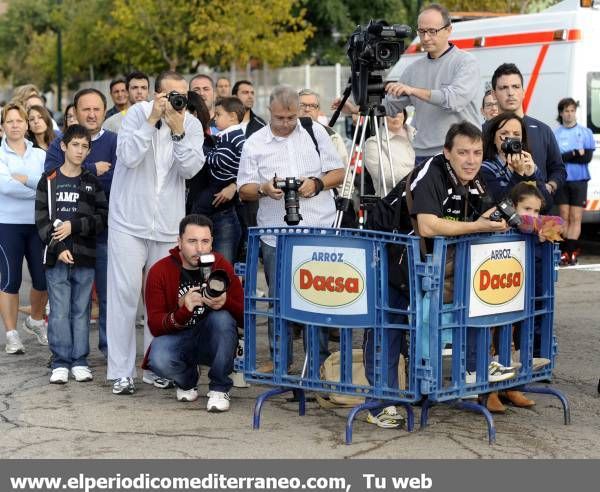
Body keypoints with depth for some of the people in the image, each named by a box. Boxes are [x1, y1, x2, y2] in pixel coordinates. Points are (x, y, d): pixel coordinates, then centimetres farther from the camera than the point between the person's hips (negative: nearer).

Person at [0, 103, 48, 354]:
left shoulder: (39, 155, 9)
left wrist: (24, 179, -17)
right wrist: (38, 190, -11)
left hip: (38, 224, 3)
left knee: (43, 279, 5)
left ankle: (35, 321, 32)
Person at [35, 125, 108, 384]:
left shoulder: (93, 183, 8)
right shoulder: (48, 181, 5)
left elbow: (102, 217, 1)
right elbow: (41, 219, 0)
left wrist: (74, 226, -11)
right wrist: (58, 248, -10)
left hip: (85, 256, 1)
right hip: (56, 256, -1)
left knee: (81, 311, 4)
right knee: (59, 311, -1)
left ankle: (80, 362, 10)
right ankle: (60, 363, 4)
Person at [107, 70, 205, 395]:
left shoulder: (192, 125, 2)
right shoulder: (138, 114, -4)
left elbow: (191, 169, -10)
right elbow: (128, 156, -18)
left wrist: (178, 131, -18)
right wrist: (152, 121, -19)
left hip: (168, 225, 3)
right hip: (130, 222, -3)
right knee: (124, 295, -4)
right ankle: (120, 372, 1)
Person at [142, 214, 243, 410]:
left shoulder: (221, 266, -7)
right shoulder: (159, 271, -10)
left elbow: (244, 318, -10)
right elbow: (155, 326, -16)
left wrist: (226, 303, -33)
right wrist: (183, 311, -36)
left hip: (212, 342, 1)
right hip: (177, 337, -1)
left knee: (223, 318, -31)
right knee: (159, 359, -33)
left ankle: (219, 389, -13)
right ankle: (187, 380, 6)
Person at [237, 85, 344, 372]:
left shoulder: (316, 133, 8)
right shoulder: (254, 143, 6)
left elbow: (338, 173, 10)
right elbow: (244, 190, 6)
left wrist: (317, 183, -9)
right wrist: (264, 189, -14)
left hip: (319, 229, 0)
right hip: (276, 233, 0)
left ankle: (320, 358, 10)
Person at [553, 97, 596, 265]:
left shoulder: (586, 133, 5)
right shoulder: (555, 133, 3)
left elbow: (587, 157, -4)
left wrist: (565, 156, -8)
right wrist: (576, 153, -10)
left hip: (579, 180, 0)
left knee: (575, 218, -3)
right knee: (564, 217, 0)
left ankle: (570, 251, -4)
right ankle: (566, 252, 0)